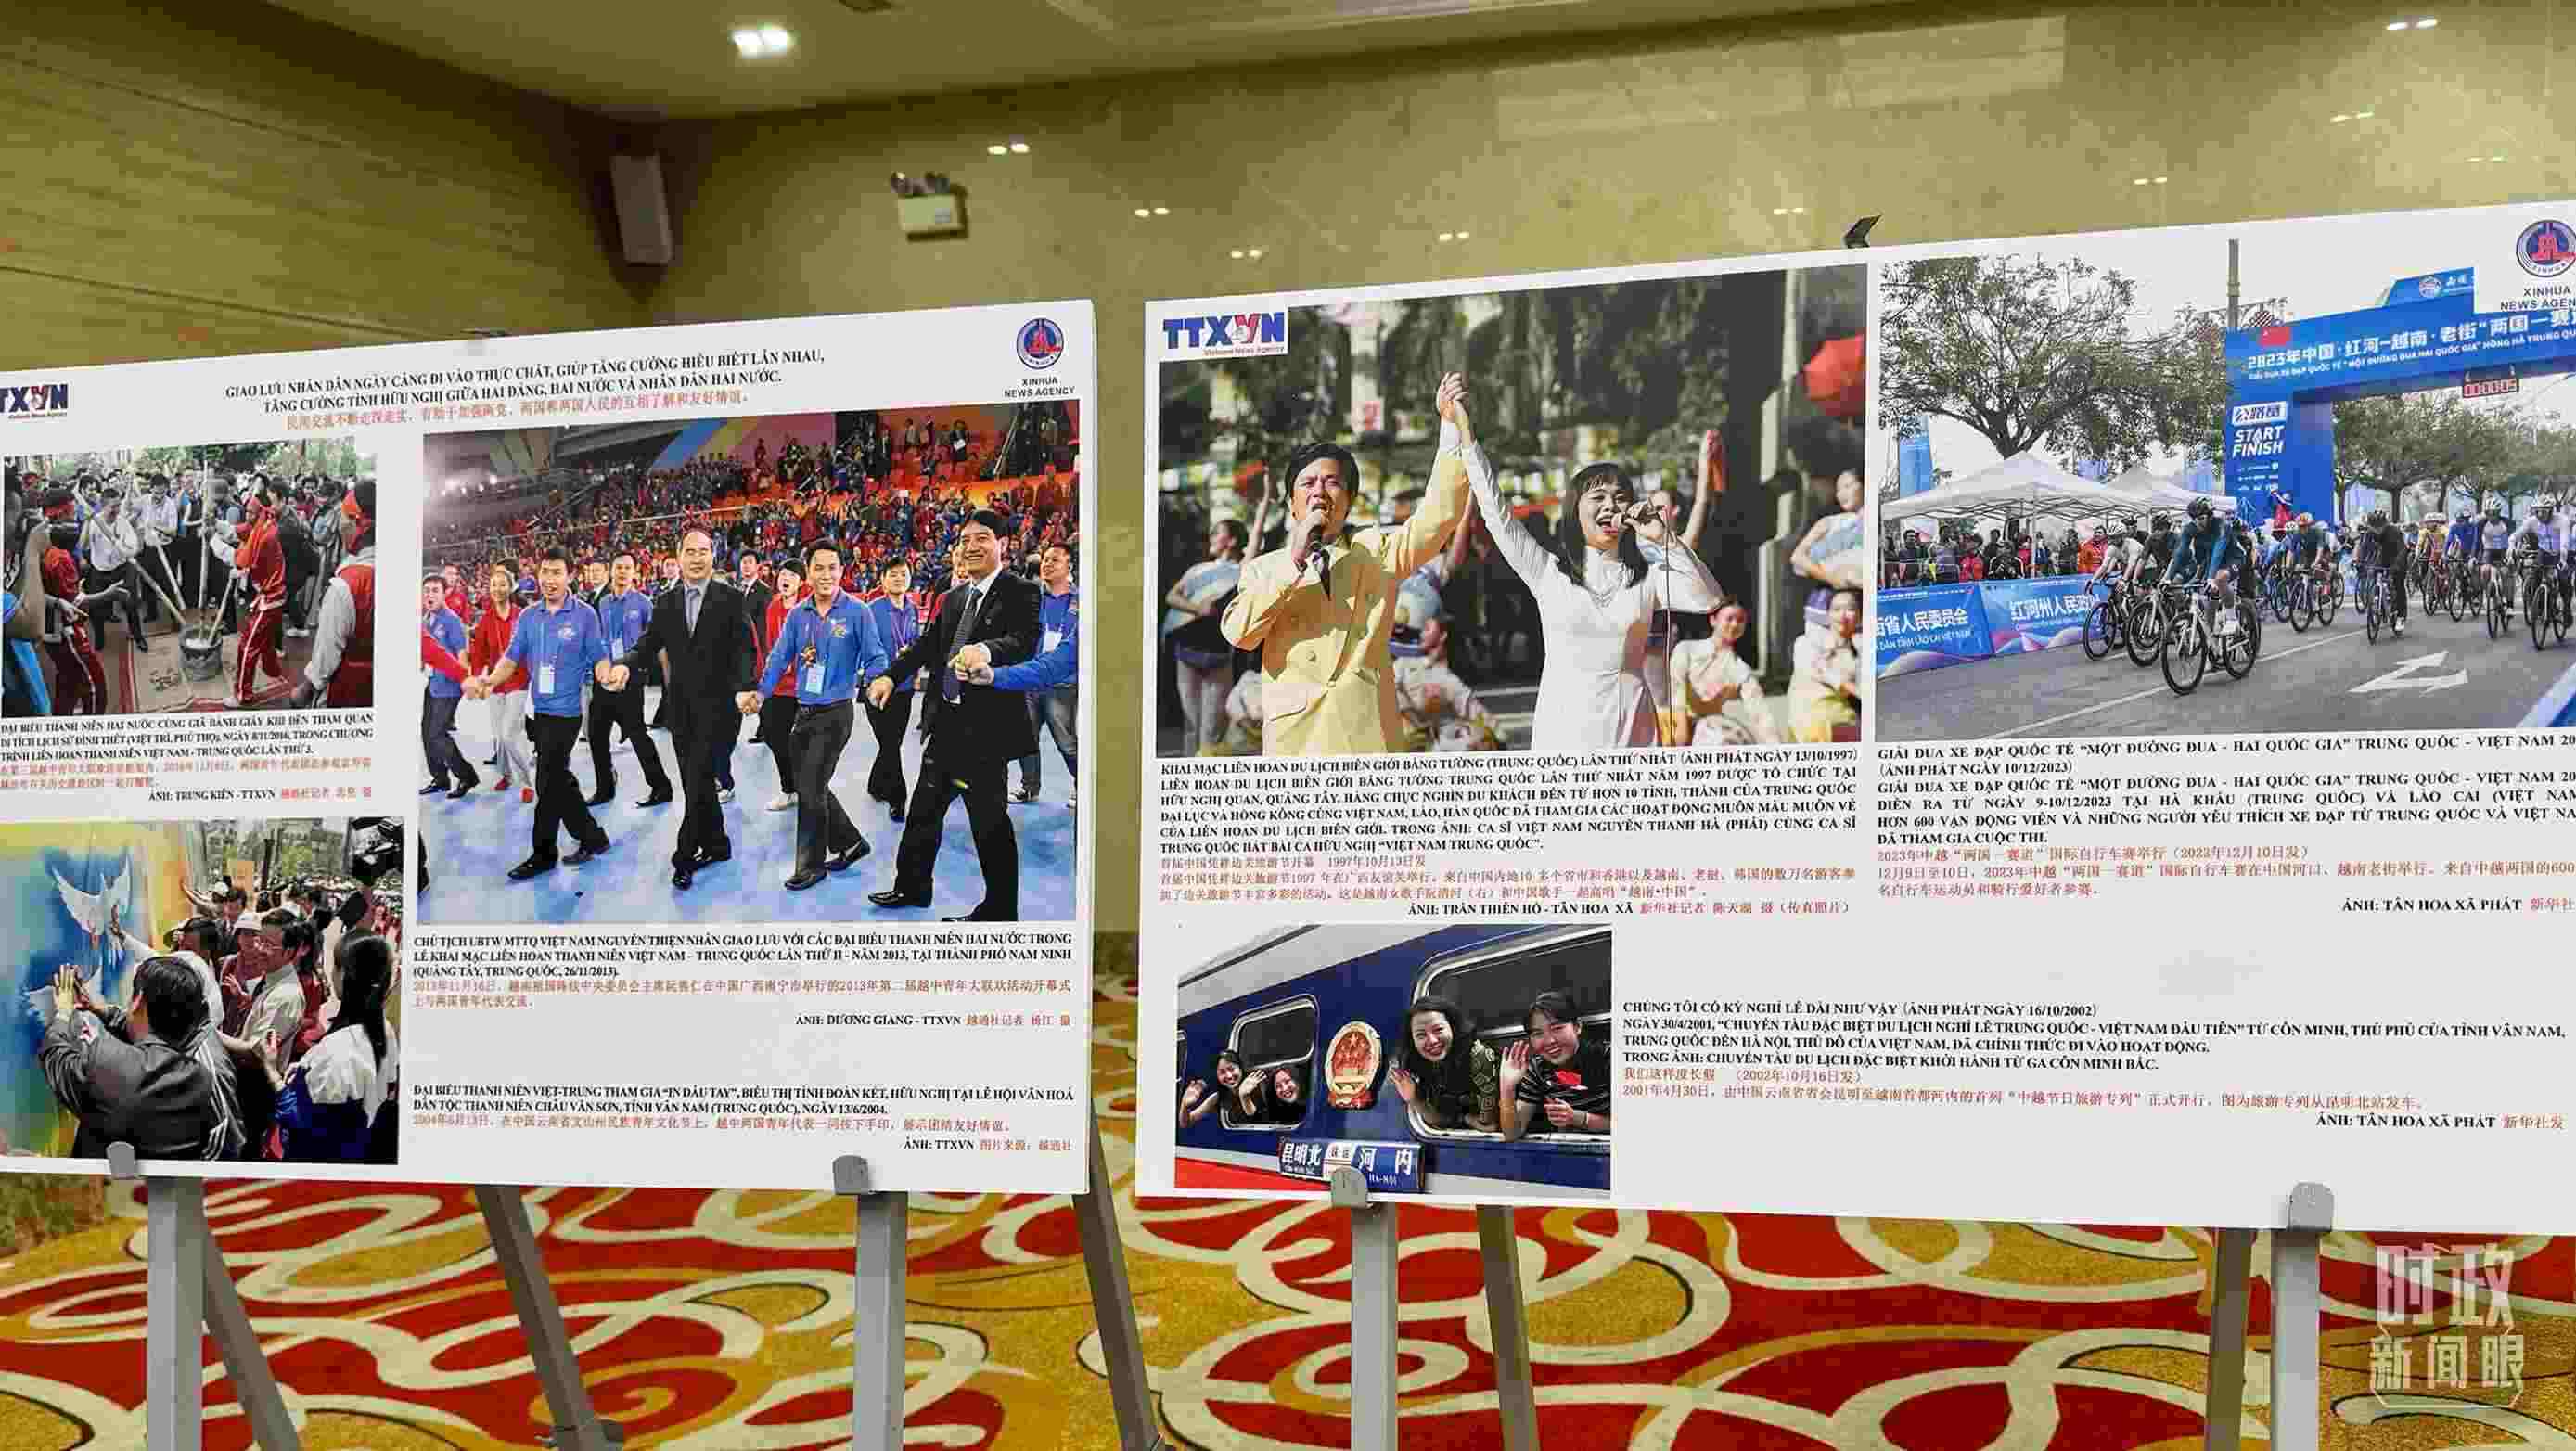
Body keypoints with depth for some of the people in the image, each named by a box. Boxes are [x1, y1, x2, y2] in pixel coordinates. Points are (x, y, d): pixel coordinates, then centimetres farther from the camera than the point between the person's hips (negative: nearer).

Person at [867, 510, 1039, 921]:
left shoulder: (1020, 592, -9)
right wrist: (891, 675, 0)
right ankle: (912, 886, 32)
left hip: (987, 724, -8)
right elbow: (928, 644, 14)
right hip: (947, 720, 8)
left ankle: (1000, 910, 9)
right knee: (925, 806, 17)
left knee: (989, 818, -1)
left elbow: (1025, 641, -24)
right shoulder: (953, 598, 14)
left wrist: (986, 650, -43)